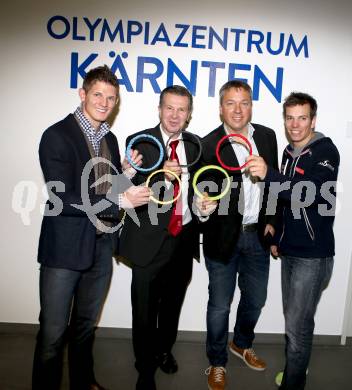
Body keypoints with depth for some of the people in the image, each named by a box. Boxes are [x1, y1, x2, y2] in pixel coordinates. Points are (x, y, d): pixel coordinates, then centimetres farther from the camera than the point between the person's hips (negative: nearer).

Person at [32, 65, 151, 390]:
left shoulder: (110, 138, 8)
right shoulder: (57, 136, -12)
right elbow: (61, 199, -21)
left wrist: (126, 172, -5)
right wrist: (121, 201, -23)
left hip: (102, 245, 6)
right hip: (66, 247, -6)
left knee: (86, 324, 23)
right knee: (53, 333, 6)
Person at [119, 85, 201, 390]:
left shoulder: (194, 145, 5)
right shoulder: (140, 142, -9)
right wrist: (161, 176, -34)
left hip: (184, 237, 4)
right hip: (150, 239, -4)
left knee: (173, 303, 22)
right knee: (145, 309, 8)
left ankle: (164, 350, 49)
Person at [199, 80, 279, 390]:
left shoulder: (267, 136, 1)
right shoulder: (208, 145, -13)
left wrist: (271, 221, 7)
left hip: (257, 235, 5)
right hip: (224, 236, -4)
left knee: (255, 299, 20)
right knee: (220, 305, 10)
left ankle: (242, 345, 49)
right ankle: (217, 363, 34)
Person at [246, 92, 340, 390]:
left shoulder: (325, 151, -12)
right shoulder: (289, 152, 10)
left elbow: (308, 193, -28)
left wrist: (268, 174, -39)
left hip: (313, 254, -7)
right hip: (289, 250, 7)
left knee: (297, 326, -1)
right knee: (293, 320, 17)